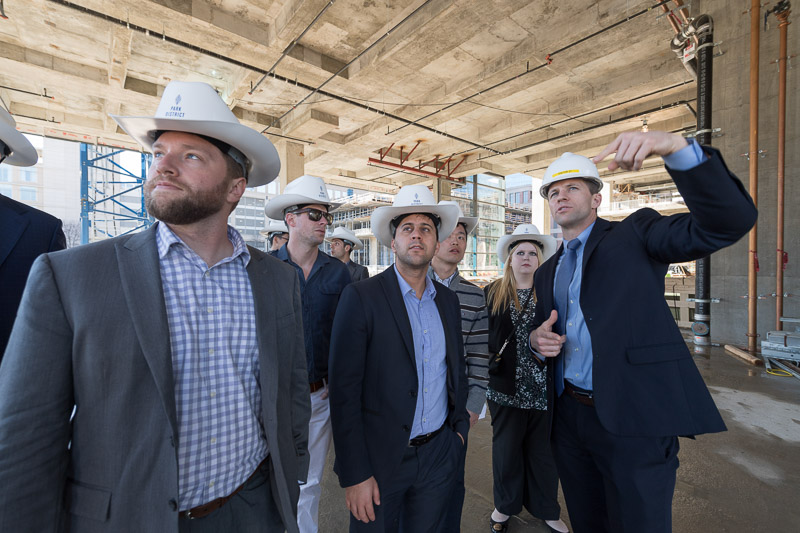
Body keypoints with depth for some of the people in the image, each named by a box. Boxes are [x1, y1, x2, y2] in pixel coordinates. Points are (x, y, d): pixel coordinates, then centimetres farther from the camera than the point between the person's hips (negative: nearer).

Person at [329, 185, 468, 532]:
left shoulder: (447, 300, 3)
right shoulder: (360, 297, -15)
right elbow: (344, 390, -16)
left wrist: (460, 425, 10)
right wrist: (354, 474, -14)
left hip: (439, 455, 5)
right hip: (380, 459, -4)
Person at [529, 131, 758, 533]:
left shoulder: (635, 235, -3)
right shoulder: (546, 272, 12)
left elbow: (728, 222, -19)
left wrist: (676, 146, -30)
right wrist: (537, 338, -7)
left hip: (632, 422, -5)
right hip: (569, 416, 6)